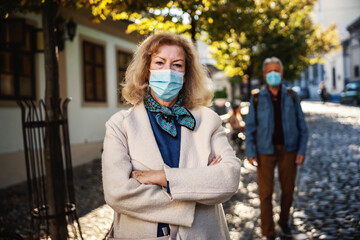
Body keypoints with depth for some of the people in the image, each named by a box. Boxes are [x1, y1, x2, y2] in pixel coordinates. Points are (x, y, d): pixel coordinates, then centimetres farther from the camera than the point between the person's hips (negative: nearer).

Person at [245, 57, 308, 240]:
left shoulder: (291, 97, -1)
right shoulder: (257, 99, -4)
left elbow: (301, 126, 2)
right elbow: (250, 127, -1)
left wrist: (302, 151, -5)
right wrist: (250, 153, -8)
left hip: (288, 150, 2)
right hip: (265, 151, -1)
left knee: (288, 189, 11)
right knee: (265, 192, 0)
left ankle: (284, 221, 37)